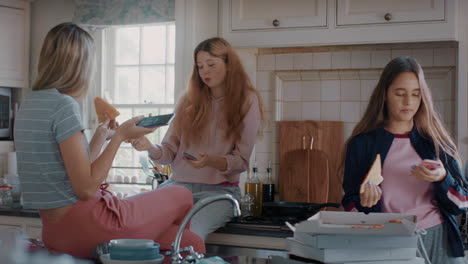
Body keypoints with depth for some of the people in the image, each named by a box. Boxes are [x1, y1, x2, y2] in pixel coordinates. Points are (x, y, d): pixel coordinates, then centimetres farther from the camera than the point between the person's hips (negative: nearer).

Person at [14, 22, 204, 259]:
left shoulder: (29, 104, 10)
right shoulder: (64, 105, -18)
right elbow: (86, 188, -19)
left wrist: (100, 137, 24)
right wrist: (120, 136, -9)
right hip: (84, 226, -9)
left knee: (192, 242, 13)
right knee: (181, 197, 13)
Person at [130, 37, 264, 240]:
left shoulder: (247, 101, 3)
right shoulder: (189, 100, 11)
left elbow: (241, 161, -2)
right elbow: (169, 152, 8)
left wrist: (210, 160, -21)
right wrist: (150, 147, -15)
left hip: (219, 191, -3)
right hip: (178, 185, 3)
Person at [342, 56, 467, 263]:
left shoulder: (436, 143, 4)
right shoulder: (362, 144, -2)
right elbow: (350, 205, 0)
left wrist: (442, 178, -17)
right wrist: (364, 203, -21)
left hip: (437, 241, 2)